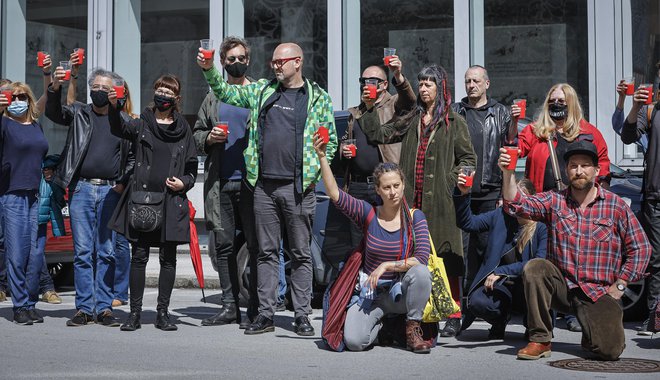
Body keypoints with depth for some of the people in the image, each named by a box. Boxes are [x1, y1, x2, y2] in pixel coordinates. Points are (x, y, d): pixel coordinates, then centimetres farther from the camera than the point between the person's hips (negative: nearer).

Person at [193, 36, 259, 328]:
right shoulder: (213, 98, 18)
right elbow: (197, 133, 23)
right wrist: (208, 138, 0)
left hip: (251, 181, -4)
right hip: (220, 183, 5)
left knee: (256, 244, -4)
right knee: (224, 245, 7)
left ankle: (256, 308, 1)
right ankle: (229, 306, 14)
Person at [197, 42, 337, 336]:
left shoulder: (318, 97, 4)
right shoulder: (261, 90, 13)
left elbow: (331, 141, 5)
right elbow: (225, 93, 17)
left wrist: (313, 172, -4)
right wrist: (209, 70, 1)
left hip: (298, 187, -3)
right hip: (264, 185, 3)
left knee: (301, 254, 3)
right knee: (266, 252, 6)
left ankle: (302, 315, 10)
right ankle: (265, 314, 11)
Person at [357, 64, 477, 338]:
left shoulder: (454, 122, 6)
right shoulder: (412, 121, 19)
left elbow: (468, 158, 5)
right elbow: (379, 135, 18)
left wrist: (451, 181, -9)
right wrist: (369, 108, 10)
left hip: (440, 201, -4)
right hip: (413, 200, 4)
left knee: (445, 257, -6)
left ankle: (453, 315, 0)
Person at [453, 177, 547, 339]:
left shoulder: (542, 226, -6)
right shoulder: (500, 216, 6)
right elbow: (467, 223, 5)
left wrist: (502, 271, -18)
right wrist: (463, 194, -11)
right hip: (501, 285, 2)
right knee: (477, 302, -30)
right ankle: (501, 320, 9)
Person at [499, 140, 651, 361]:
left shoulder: (616, 206, 1)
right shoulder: (554, 201, 5)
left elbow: (640, 249, 5)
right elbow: (517, 205, -11)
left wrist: (618, 287, -1)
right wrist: (508, 173, -27)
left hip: (599, 293, -1)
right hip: (562, 289, 2)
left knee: (609, 350, -21)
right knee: (534, 268, -29)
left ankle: (594, 327, 18)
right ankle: (540, 340, -14)